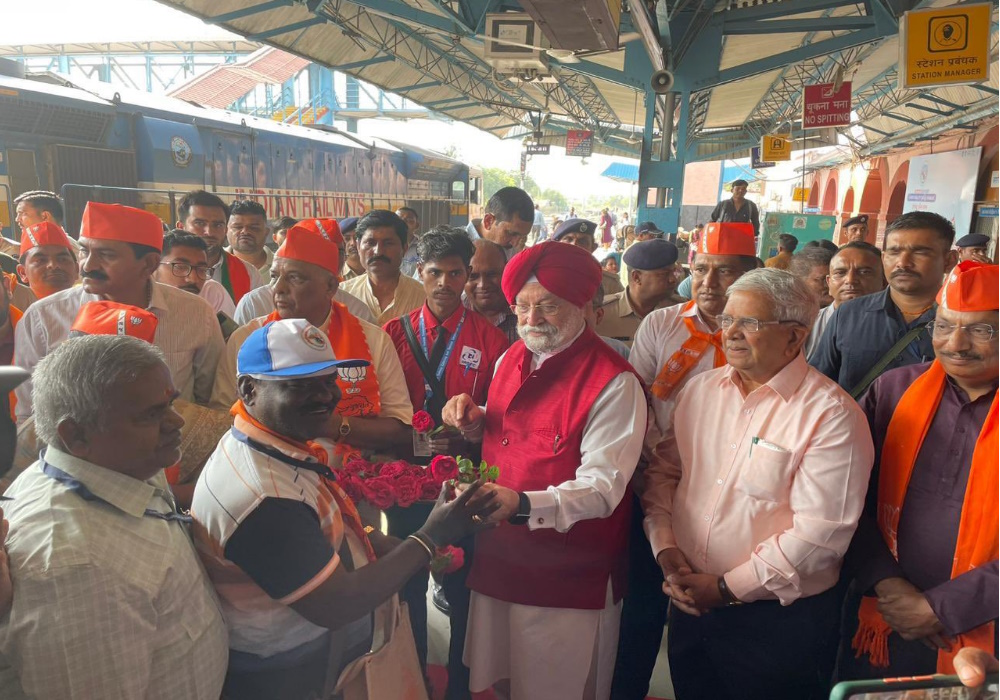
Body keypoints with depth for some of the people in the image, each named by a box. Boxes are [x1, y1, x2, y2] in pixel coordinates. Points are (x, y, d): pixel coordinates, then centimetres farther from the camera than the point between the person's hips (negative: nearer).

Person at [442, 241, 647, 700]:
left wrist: (523, 505, -37)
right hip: (498, 557, 6)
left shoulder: (613, 381, -19)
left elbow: (602, 488, -23)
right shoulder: (512, 359, 4)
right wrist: (475, 422, -3)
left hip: (567, 578, -6)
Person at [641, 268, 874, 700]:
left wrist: (728, 587, -16)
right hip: (689, 606, 5)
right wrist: (665, 548, -8)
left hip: (779, 621, -5)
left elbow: (821, 531, -20)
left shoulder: (831, 415, -15)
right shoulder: (699, 391, 2)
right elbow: (661, 472, 7)